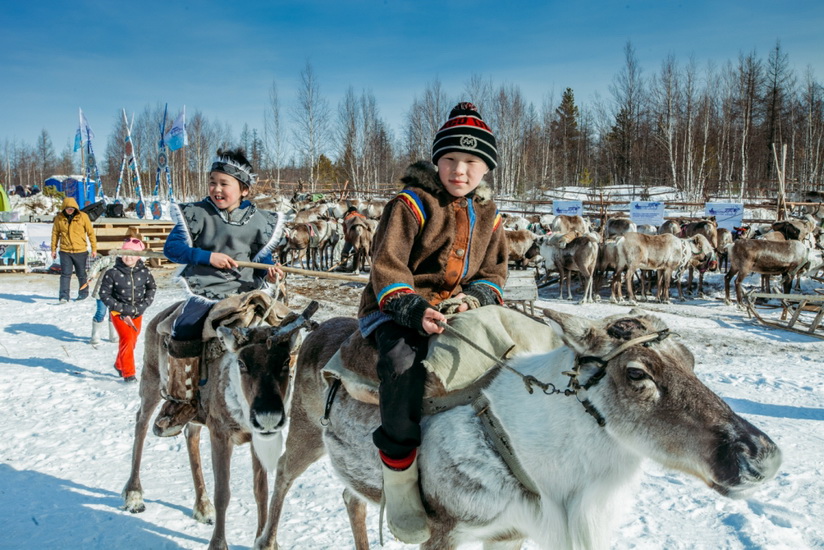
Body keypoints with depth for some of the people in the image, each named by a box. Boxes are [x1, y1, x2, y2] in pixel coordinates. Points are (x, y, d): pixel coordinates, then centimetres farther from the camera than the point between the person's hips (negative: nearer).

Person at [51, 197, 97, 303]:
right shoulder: (59, 218, 0)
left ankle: (83, 293, 28)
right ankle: (64, 296, -5)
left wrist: (94, 249, 0)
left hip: (80, 251, -1)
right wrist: (53, 249, 8)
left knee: (81, 274, 11)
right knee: (65, 274, -6)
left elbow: (91, 233, 1)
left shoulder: (83, 216, -4)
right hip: (65, 251, 1)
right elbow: (55, 233, 9)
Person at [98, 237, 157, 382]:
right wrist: (122, 308, -17)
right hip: (119, 313, -4)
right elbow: (104, 294, -10)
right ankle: (128, 373, -1)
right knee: (127, 339, -16)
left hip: (137, 314, 4)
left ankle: (119, 365, 41)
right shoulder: (112, 273, -15)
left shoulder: (144, 272, -7)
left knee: (132, 340, 14)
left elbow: (152, 288, 8)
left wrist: (143, 305, -6)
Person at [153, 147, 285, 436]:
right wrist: (207, 256, -14)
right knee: (185, 332, -22)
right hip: (205, 291, -1)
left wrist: (268, 272, -9)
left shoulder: (258, 221, 5)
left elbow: (262, 258, 14)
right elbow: (172, 247, -1)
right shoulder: (197, 214, 1)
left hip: (244, 291, 2)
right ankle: (182, 399, -4)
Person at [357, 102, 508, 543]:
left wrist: (475, 297, -7)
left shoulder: (488, 216, 13)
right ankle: (399, 475, -24)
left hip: (459, 308, 6)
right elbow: (387, 267, -11)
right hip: (398, 306, -5)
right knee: (404, 360, -35)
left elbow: (493, 272, 16)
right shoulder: (411, 204, -5)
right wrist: (413, 308, -27)